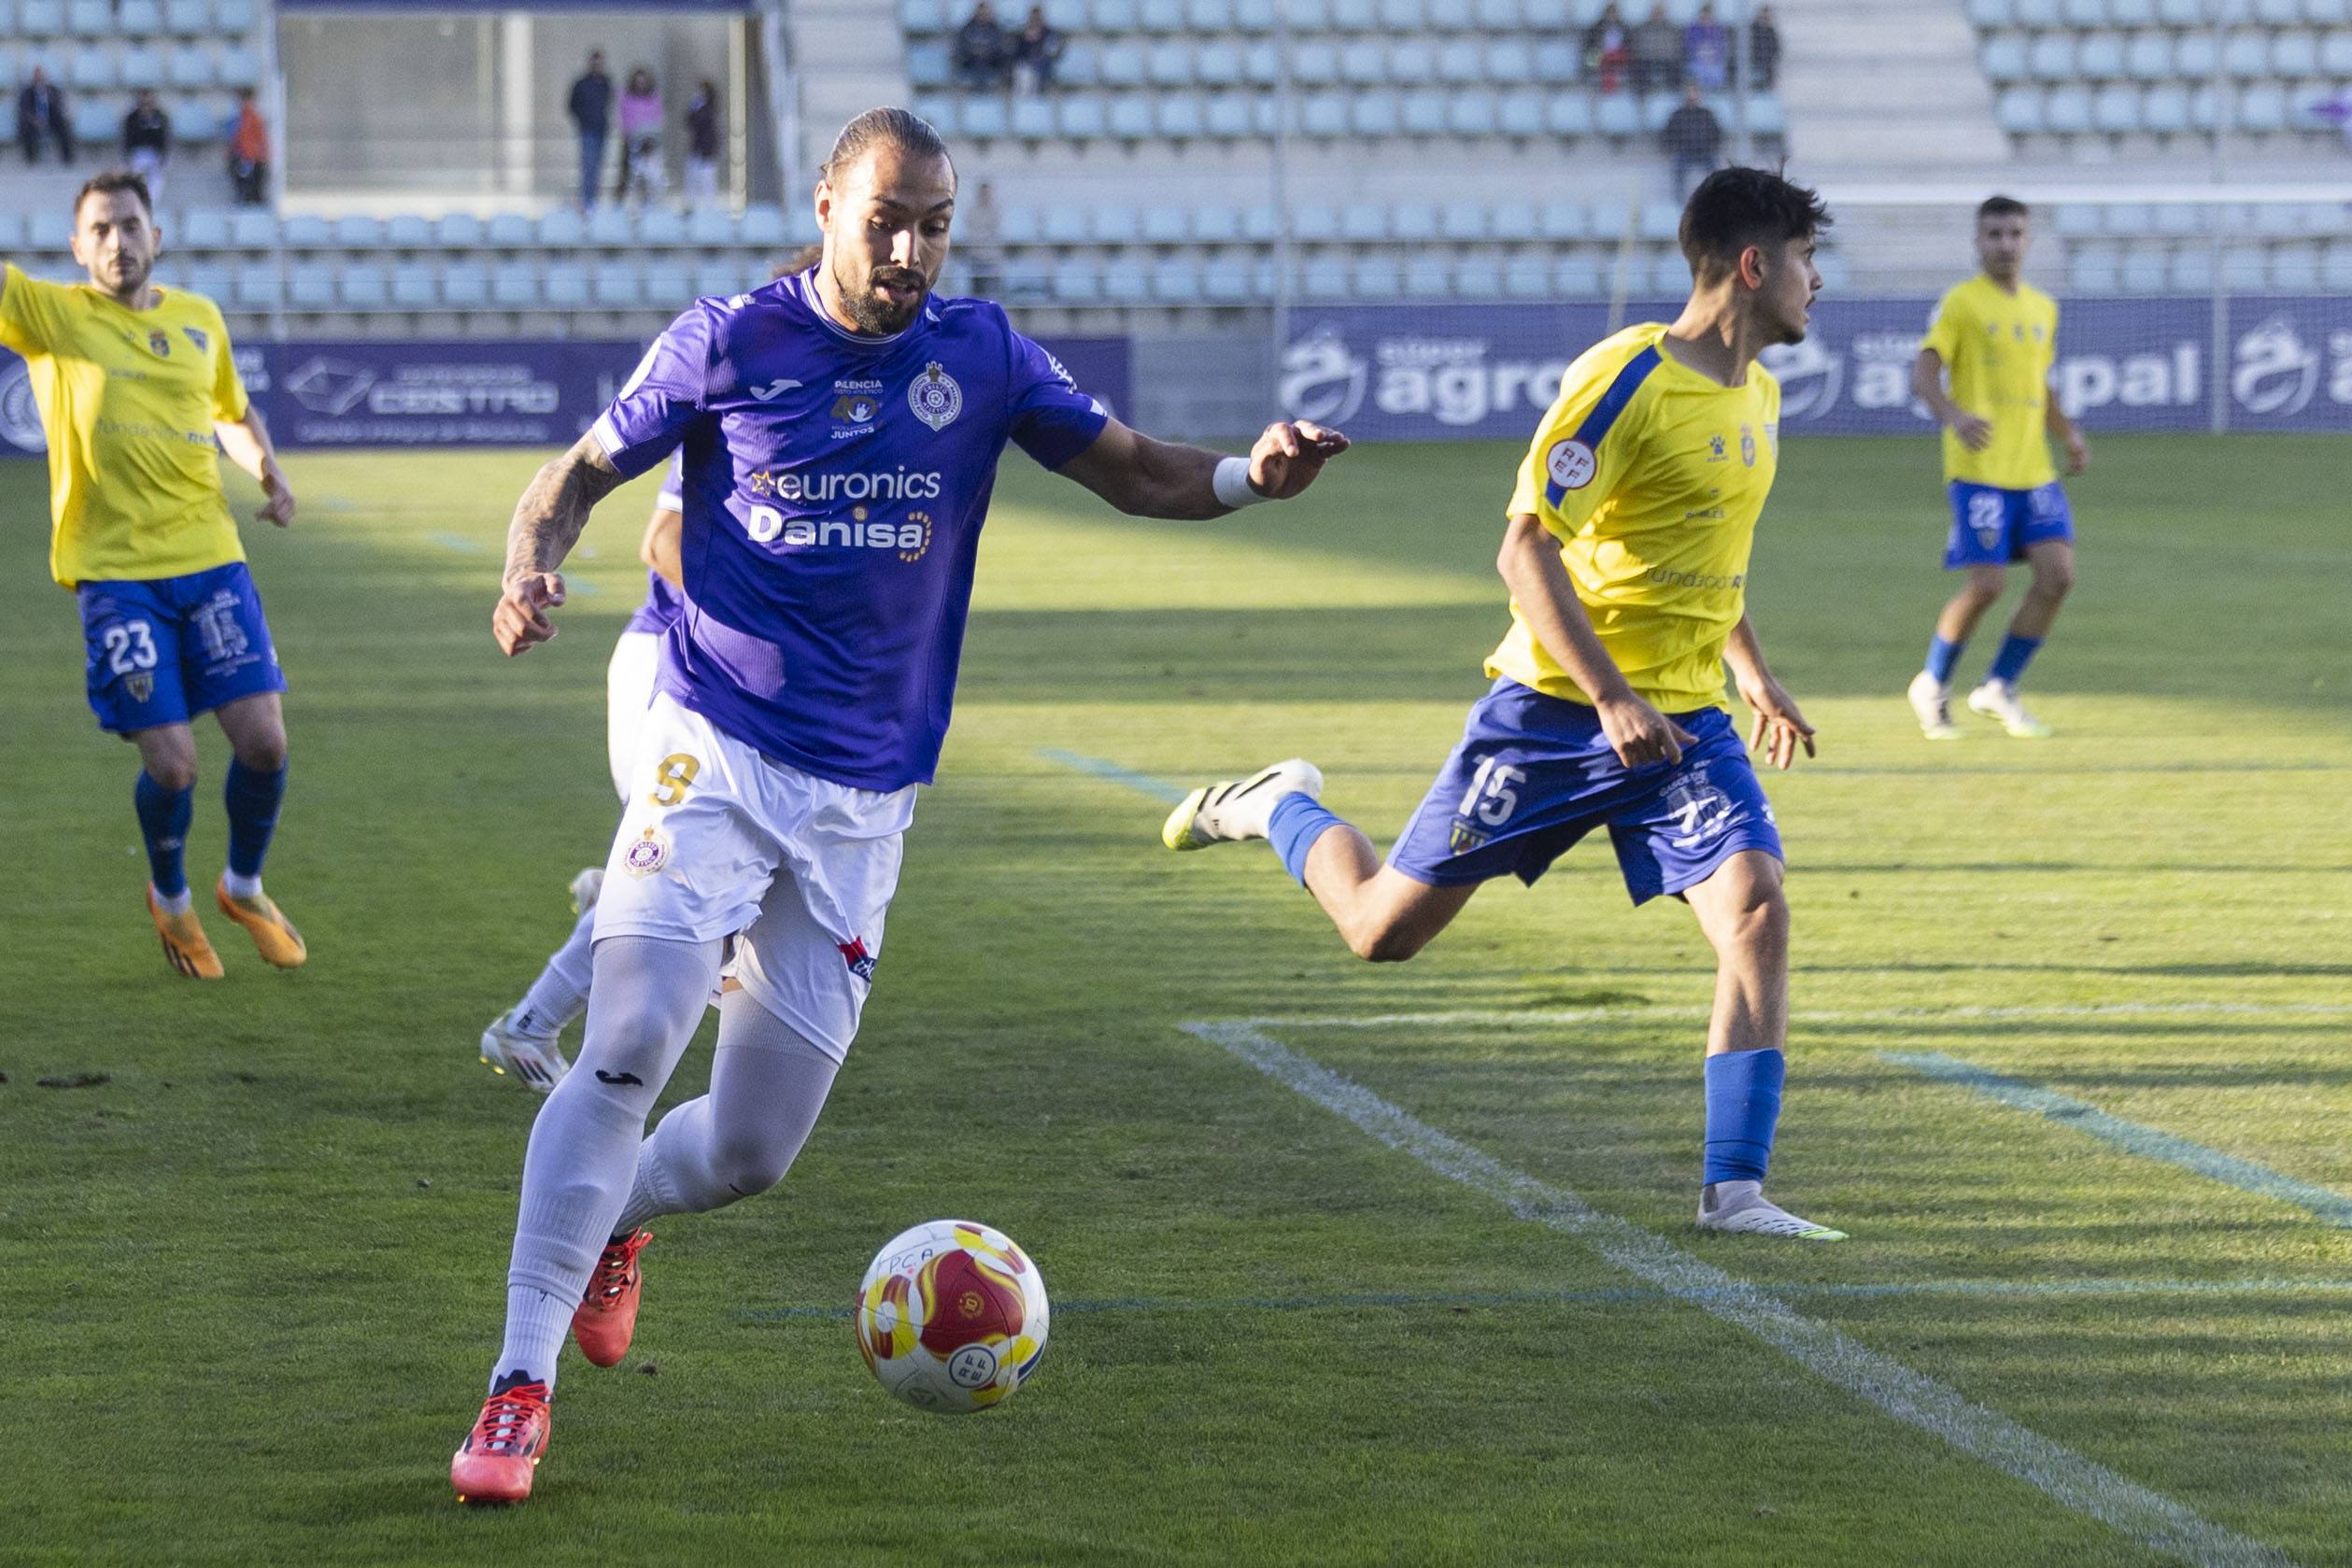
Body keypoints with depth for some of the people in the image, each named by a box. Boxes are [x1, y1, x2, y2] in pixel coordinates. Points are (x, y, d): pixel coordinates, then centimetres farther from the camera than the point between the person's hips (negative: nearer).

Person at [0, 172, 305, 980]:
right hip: (114, 572, -3)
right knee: (171, 764, -9)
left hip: (209, 556, 4)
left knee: (263, 741, -4)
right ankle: (170, 898, 23)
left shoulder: (199, 319, 11)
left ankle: (244, 887, 25)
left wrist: (268, 470, 8)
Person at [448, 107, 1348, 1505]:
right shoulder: (730, 342, -2)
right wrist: (532, 574, -14)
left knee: (752, 1151, 5)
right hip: (716, 756, -3)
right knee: (628, 1047, -22)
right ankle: (522, 1382, -14)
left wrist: (1251, 477, -11)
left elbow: (1130, 469, 10)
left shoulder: (979, 355, 3)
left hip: (864, 802, 3)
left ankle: (612, 1221, 40)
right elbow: (584, 472, 7)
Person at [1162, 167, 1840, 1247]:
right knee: (1384, 928, 2)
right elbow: (1525, 550, -19)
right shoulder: (1626, 378, -17)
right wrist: (1612, 696, -25)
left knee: (1756, 907, -17)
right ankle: (1280, 809, 34)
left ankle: (1735, 1189, -13)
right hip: (1556, 708, -6)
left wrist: (1754, 672, 23)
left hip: (1686, 718, 6)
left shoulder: (1755, 394, 10)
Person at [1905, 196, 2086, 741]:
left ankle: (1999, 689, 7)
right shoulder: (1962, 302, -4)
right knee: (1987, 583, -11)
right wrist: (1954, 416, -29)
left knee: (2058, 572, -7)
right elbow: (1922, 375, -11)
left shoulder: (2043, 308, 16)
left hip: (2034, 469, 6)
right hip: (1979, 470, -6)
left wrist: (2069, 434, 11)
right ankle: (1932, 685, 12)